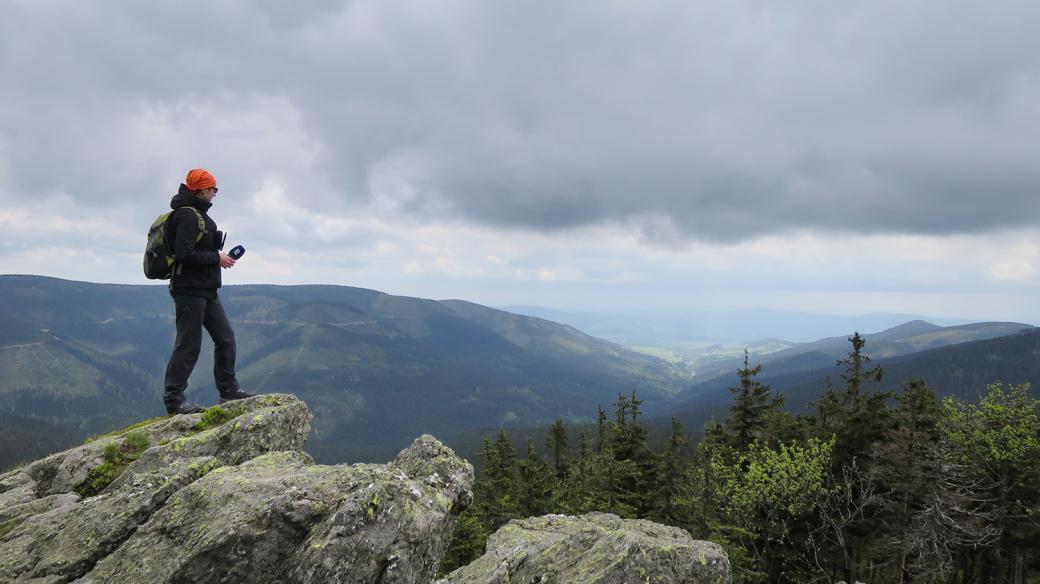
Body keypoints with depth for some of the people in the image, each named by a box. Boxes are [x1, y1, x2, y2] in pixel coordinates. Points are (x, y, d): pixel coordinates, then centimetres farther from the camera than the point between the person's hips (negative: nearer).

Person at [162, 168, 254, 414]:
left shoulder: (198, 214, 19)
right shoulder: (187, 215, -14)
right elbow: (184, 254, -22)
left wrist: (219, 258, 7)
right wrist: (217, 258, -14)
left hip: (206, 290, 10)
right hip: (190, 289, -10)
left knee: (225, 338, 11)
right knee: (188, 344, -6)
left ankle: (228, 389, 19)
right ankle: (173, 398, 1)